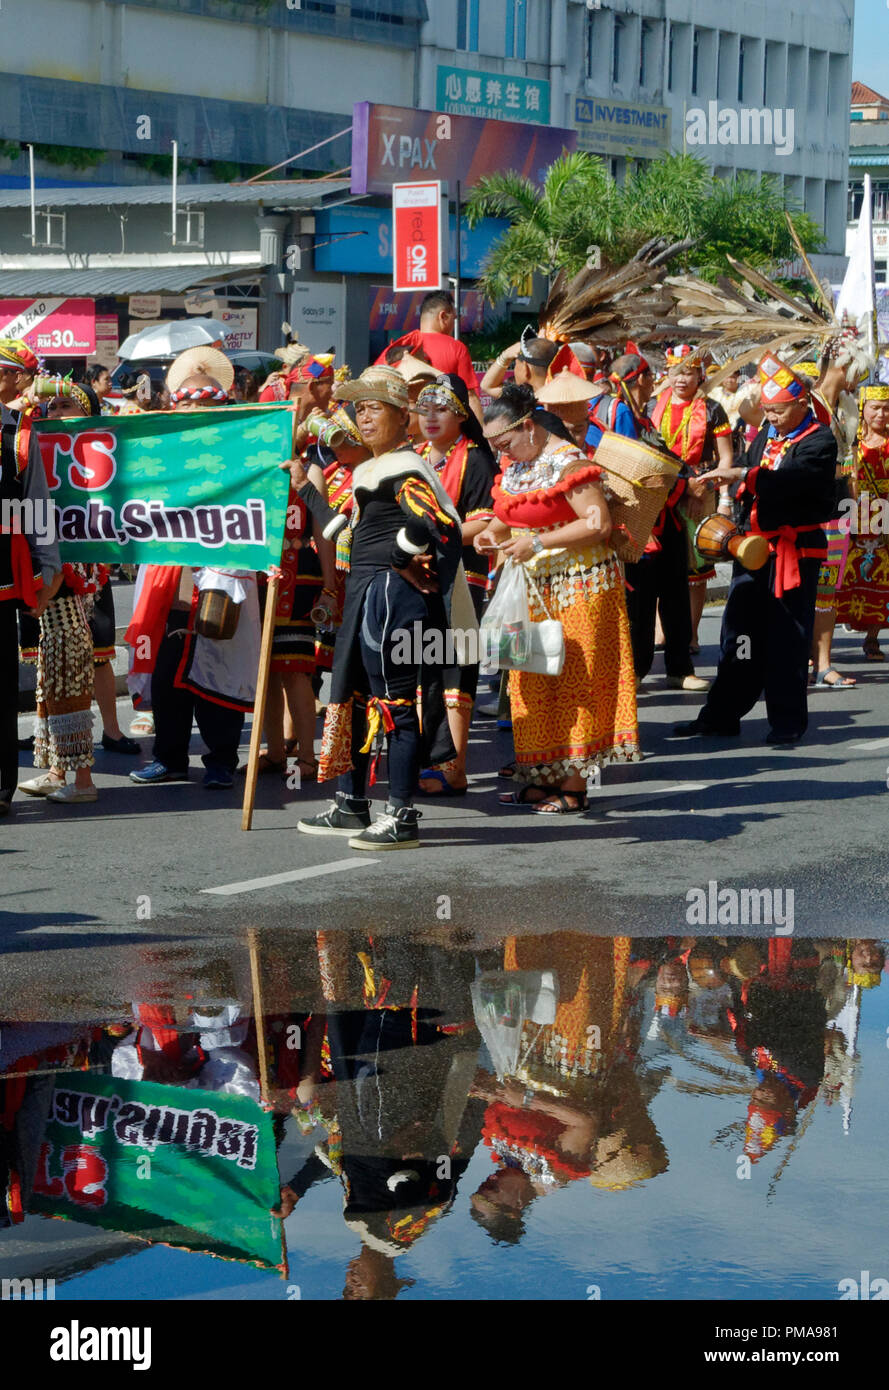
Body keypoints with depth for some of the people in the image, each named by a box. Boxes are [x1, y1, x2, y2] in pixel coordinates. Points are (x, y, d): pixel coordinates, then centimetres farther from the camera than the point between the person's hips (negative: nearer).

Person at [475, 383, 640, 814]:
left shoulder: (568, 462, -15)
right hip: (532, 586, 9)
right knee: (532, 682, 8)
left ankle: (574, 786, -1)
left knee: (574, 680, -4)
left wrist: (537, 543, -23)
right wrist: (494, 532, 2)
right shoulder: (515, 464, 11)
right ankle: (543, 778, 15)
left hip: (577, 585, -9)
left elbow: (599, 523, -21)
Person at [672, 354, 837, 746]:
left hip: (795, 548, -7)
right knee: (740, 629, 10)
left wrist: (741, 474, -35)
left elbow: (791, 478, -28)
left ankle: (787, 721, 7)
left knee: (787, 637, -2)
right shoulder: (766, 434, 12)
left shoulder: (820, 442, -11)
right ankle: (721, 715, 16)